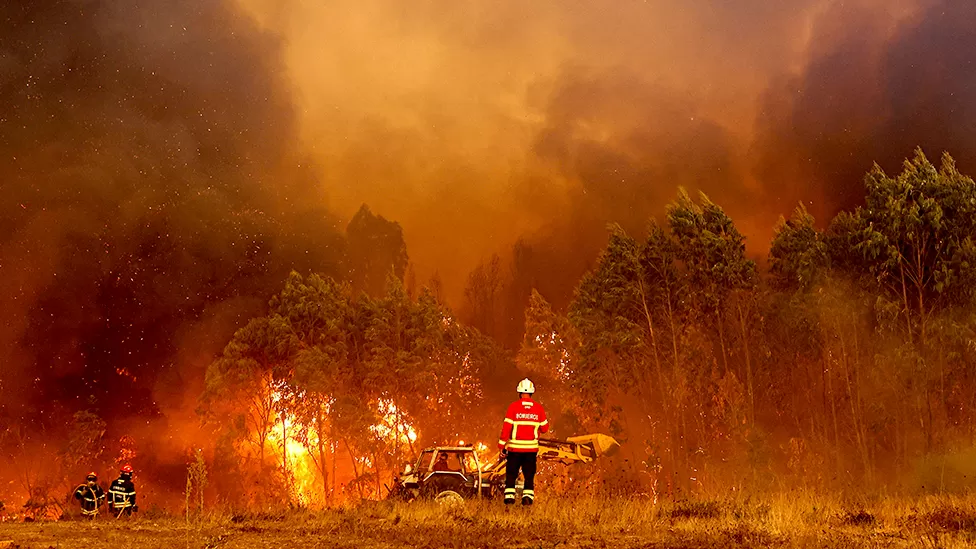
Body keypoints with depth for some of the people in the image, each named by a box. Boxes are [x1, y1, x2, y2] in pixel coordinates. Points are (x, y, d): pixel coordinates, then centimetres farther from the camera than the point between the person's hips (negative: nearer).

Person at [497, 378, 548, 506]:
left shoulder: (514, 406, -7)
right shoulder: (538, 408, 0)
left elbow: (506, 427, -9)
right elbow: (544, 428, 6)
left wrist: (501, 445, -4)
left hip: (515, 447, -1)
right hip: (532, 447, 1)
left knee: (511, 474, 9)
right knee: (529, 475, 9)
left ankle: (509, 496, 3)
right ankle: (528, 497, 0)